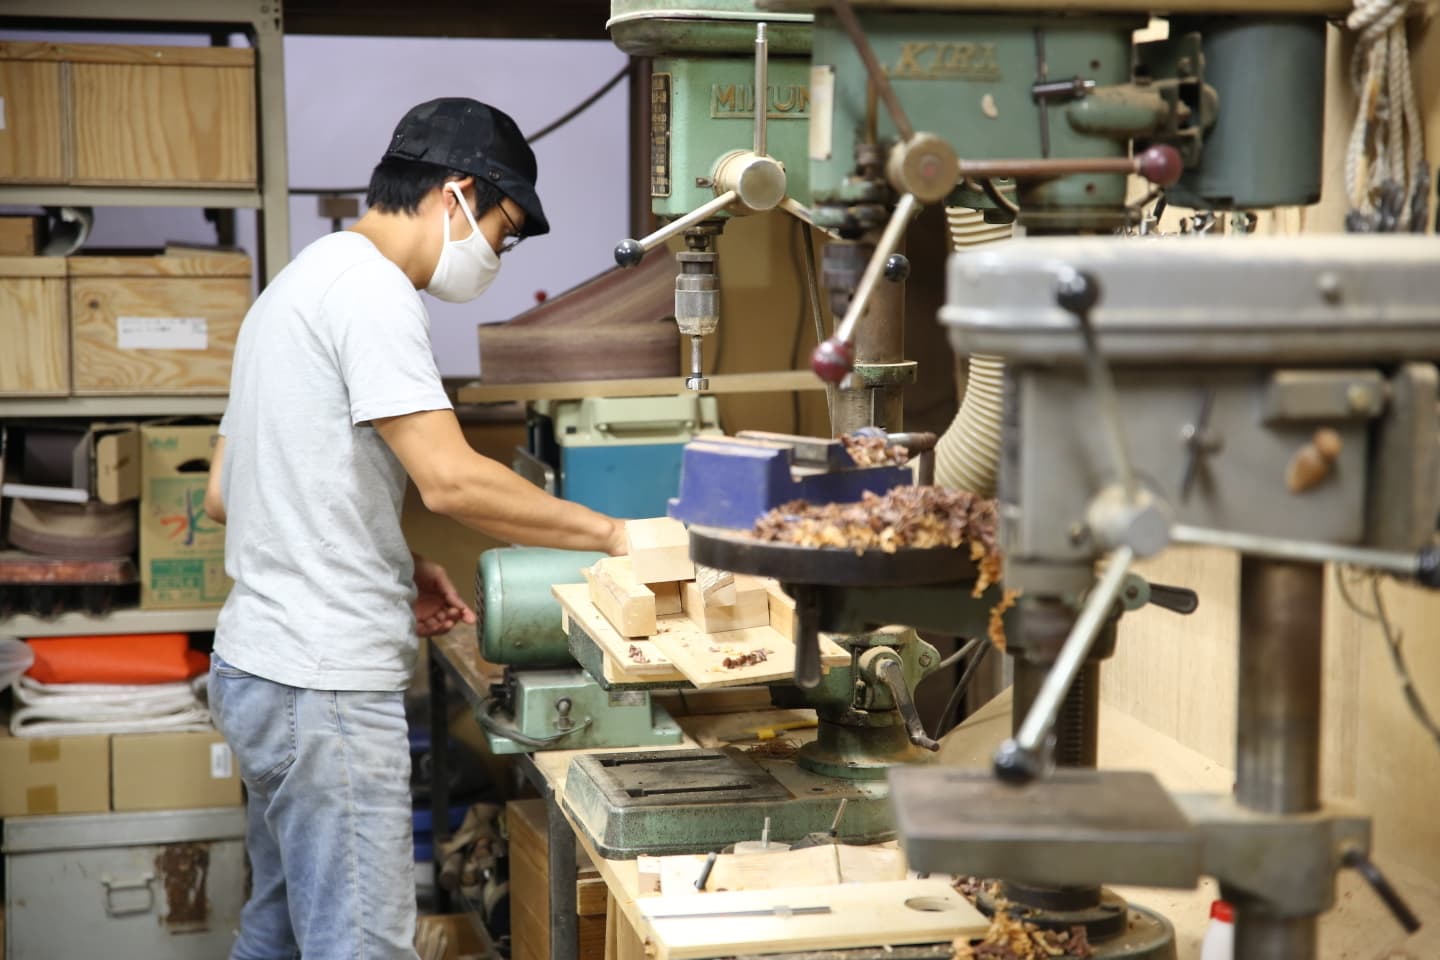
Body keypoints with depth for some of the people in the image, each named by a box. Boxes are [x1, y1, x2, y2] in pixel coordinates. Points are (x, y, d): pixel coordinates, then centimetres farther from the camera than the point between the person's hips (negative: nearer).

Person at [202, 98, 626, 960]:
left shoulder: (301, 282, 18)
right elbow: (452, 479, -23)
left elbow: (225, 495, 20)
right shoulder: (370, 287, -14)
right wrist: (613, 534, -13)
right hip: (325, 686, -11)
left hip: (262, 665, 11)